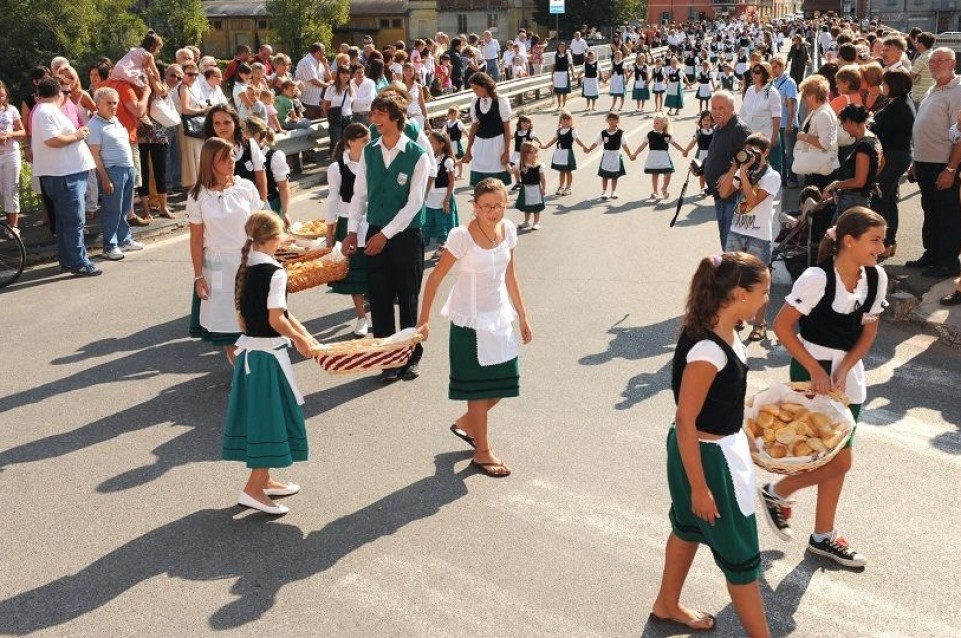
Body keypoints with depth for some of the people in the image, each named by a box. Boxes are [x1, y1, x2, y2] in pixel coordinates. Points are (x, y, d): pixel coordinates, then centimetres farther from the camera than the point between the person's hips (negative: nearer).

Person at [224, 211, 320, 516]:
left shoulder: (245, 268, 6)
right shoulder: (275, 272, -18)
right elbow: (276, 320, -22)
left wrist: (302, 335, 14)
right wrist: (299, 339, -7)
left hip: (249, 348, 8)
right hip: (269, 353, -8)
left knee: (259, 415, 17)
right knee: (271, 417, 0)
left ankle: (264, 479, 29)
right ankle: (253, 489, 2)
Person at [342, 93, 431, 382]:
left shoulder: (417, 156, -11)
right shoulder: (369, 152, 3)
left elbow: (414, 202, -14)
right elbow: (360, 194, 7)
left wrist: (386, 234, -16)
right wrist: (352, 231, -1)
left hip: (406, 236, -4)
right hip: (375, 235, 4)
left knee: (408, 300, 7)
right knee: (379, 300, 6)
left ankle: (411, 357, 23)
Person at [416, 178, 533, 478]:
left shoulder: (508, 230, -2)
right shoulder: (462, 236, -20)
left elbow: (510, 277, 8)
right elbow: (435, 278, -13)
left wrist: (522, 316, 11)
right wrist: (424, 319, -13)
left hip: (499, 317, 6)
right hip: (470, 319, -6)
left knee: (504, 382, 12)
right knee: (480, 386, 5)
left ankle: (465, 423, 37)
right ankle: (482, 452, 21)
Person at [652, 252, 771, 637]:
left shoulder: (725, 332, -4)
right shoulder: (707, 349, -31)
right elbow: (685, 423, -26)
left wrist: (743, 441, 21)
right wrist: (699, 488, -20)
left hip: (723, 447, 10)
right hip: (704, 456, -10)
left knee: (690, 527, 27)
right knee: (740, 554, 6)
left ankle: (667, 606, 49)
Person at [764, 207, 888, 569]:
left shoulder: (876, 277, -6)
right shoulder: (818, 278, -24)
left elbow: (869, 330, 2)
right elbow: (782, 326, -18)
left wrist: (843, 370, -10)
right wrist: (815, 370, -20)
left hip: (849, 374, 6)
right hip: (813, 372, -6)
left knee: (835, 459, 14)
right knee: (839, 460, -5)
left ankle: (823, 537, 29)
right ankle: (776, 493, 19)